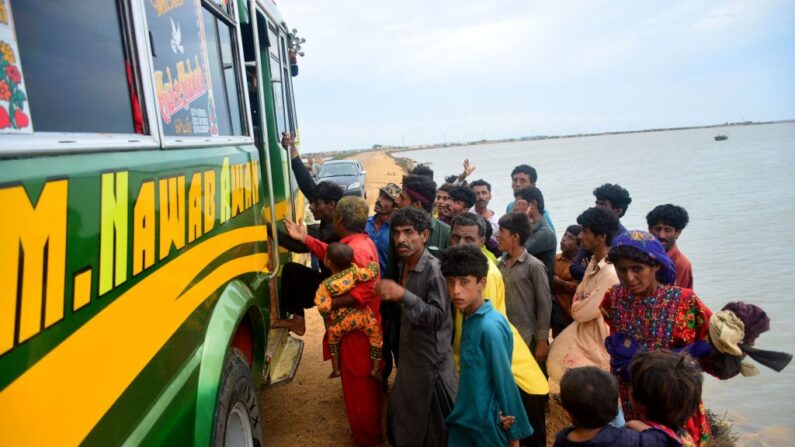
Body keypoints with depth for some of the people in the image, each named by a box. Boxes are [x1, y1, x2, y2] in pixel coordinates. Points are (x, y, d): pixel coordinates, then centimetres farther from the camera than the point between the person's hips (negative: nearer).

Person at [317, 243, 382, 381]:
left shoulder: (325, 285, -16)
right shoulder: (354, 271, -13)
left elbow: (323, 307, -23)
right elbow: (373, 271, -11)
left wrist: (327, 318, -2)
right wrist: (373, 262, 10)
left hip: (340, 321, 0)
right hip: (361, 316, 0)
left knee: (332, 338, 29)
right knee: (376, 335, 20)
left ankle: (336, 369, 36)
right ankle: (376, 369, 21)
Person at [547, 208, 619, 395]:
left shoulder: (610, 274, -29)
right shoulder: (594, 263, 3)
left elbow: (580, 312, -23)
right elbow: (578, 297, 13)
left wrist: (577, 305, -4)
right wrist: (578, 304, -7)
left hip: (596, 344, -9)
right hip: (582, 334, 9)